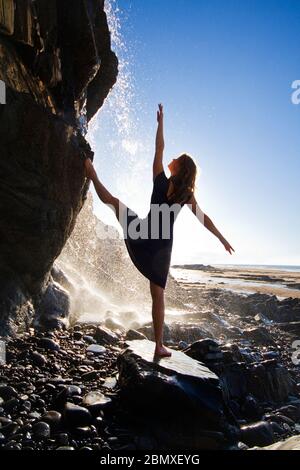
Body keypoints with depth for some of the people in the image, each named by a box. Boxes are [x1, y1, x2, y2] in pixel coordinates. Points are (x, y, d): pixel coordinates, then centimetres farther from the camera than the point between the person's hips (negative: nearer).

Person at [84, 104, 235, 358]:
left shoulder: (160, 180, -3)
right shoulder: (188, 195, 2)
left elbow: (159, 148, 4)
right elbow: (205, 220, 6)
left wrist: (161, 121, 15)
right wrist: (223, 240, 16)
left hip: (142, 234, -2)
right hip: (163, 244, 2)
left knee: (114, 201, 18)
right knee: (158, 294, 9)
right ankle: (159, 346, 14)